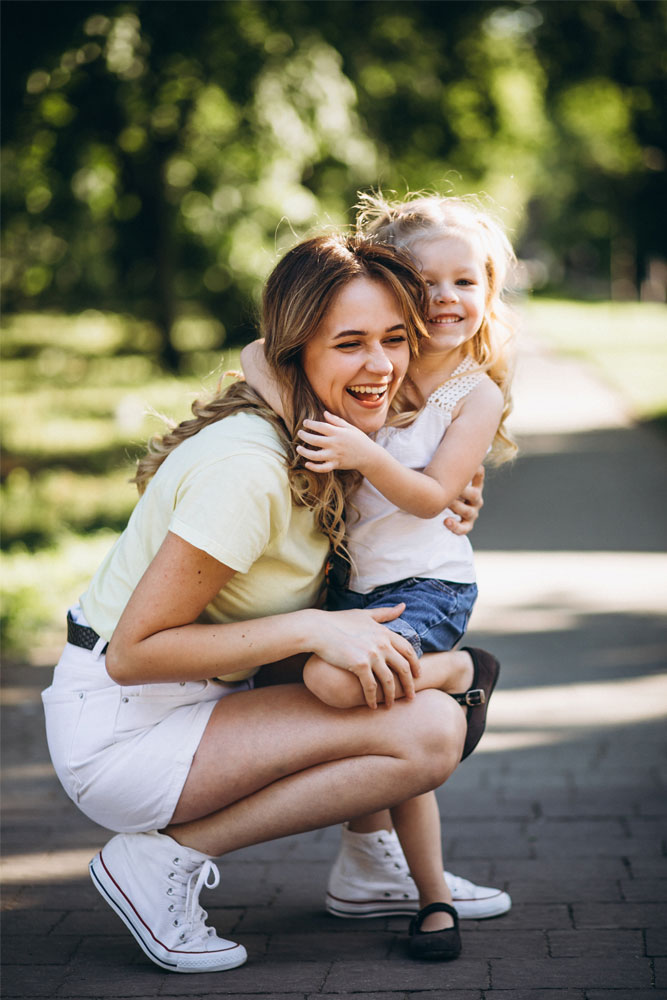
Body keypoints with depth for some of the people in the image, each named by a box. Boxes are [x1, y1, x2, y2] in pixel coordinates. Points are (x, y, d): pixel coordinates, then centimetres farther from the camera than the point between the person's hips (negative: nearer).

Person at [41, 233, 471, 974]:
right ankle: (164, 859, -11)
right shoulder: (247, 468, -25)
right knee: (429, 732, -21)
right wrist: (311, 630, -25)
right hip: (118, 731, -9)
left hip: (190, 703, 9)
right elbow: (134, 651, -23)